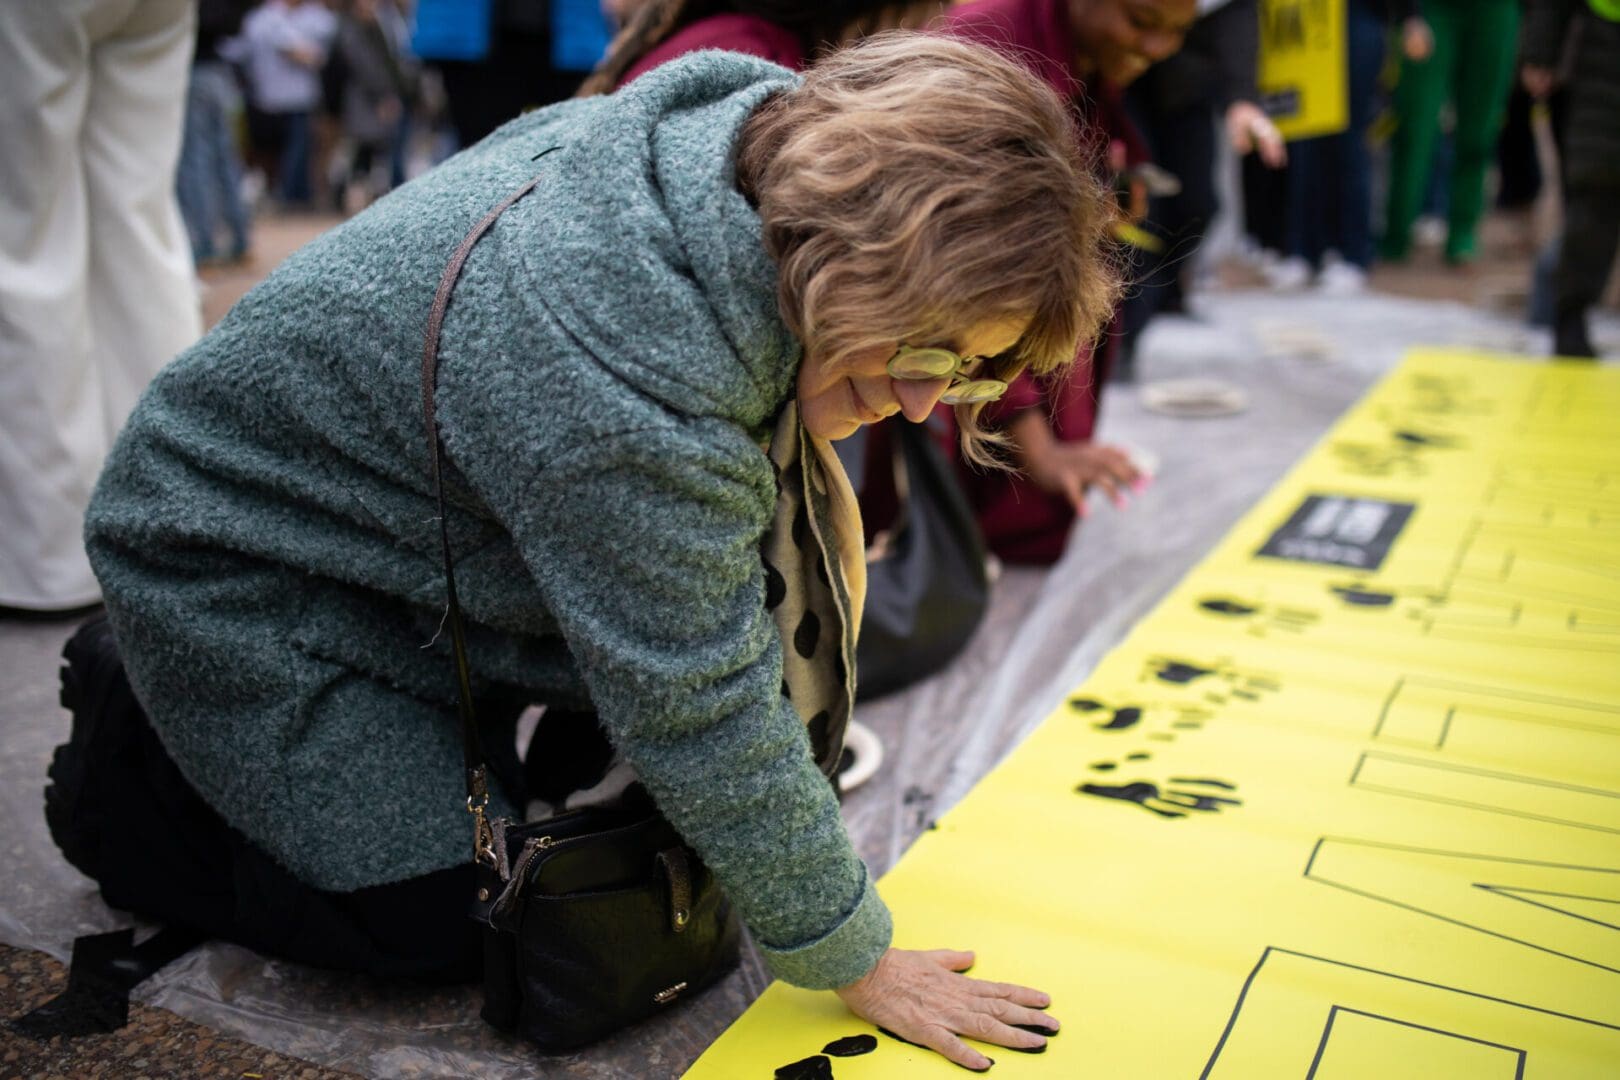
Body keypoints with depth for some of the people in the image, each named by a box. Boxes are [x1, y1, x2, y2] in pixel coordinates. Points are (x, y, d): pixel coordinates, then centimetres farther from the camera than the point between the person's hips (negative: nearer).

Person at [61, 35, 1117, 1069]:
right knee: (451, 924, -7)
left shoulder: (747, 127, -14)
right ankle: (132, 766, 12)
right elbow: (706, 718, -31)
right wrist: (856, 961, -19)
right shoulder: (627, 398, -41)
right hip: (239, 578, -8)